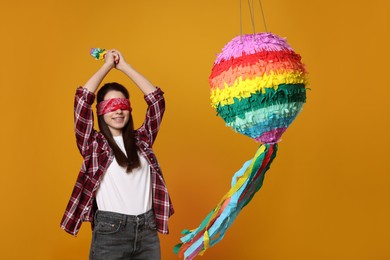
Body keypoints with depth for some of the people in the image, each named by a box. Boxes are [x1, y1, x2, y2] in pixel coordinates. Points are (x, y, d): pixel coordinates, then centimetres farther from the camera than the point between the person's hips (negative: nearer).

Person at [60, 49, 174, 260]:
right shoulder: (94, 143, 2)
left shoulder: (141, 140, 10)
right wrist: (108, 64, 2)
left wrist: (124, 66, 8)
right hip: (110, 232, -3)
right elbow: (82, 98, -8)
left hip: (147, 229, 3)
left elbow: (156, 99, 5)